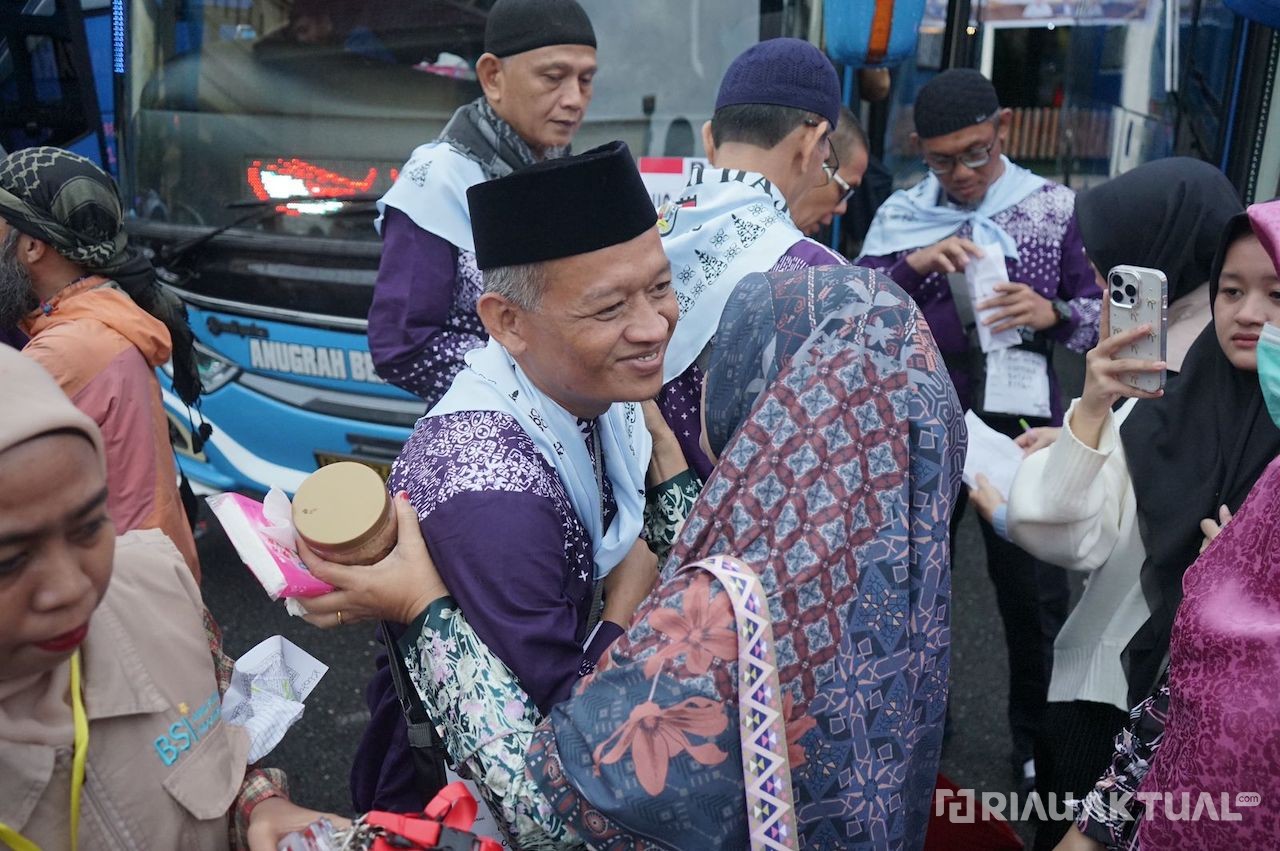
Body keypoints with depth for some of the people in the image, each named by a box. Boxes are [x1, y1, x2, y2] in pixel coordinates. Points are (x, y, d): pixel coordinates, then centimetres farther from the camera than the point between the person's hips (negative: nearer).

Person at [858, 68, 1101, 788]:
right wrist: (913, 266, -23)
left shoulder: (1056, 207, -1)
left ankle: (1038, 737, 31)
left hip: (1019, 425, -1)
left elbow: (1099, 316, 1)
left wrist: (1051, 313, -20)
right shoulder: (901, 215, 1)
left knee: (1036, 592, 6)